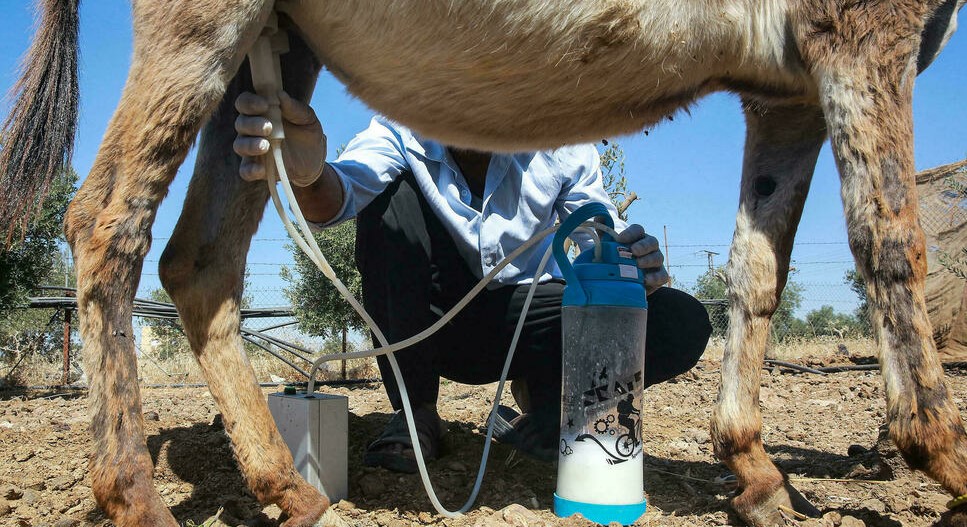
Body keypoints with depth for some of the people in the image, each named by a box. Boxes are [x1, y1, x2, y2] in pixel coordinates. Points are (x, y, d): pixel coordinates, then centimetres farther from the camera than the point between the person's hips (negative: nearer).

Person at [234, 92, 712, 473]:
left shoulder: (560, 145, -13)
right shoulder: (403, 134, -15)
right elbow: (347, 185, -35)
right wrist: (310, 174, -60)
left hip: (523, 314, 0)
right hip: (431, 317, 0)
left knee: (681, 324, -23)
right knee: (390, 196, -27)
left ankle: (539, 399, 4)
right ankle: (415, 412, -15)